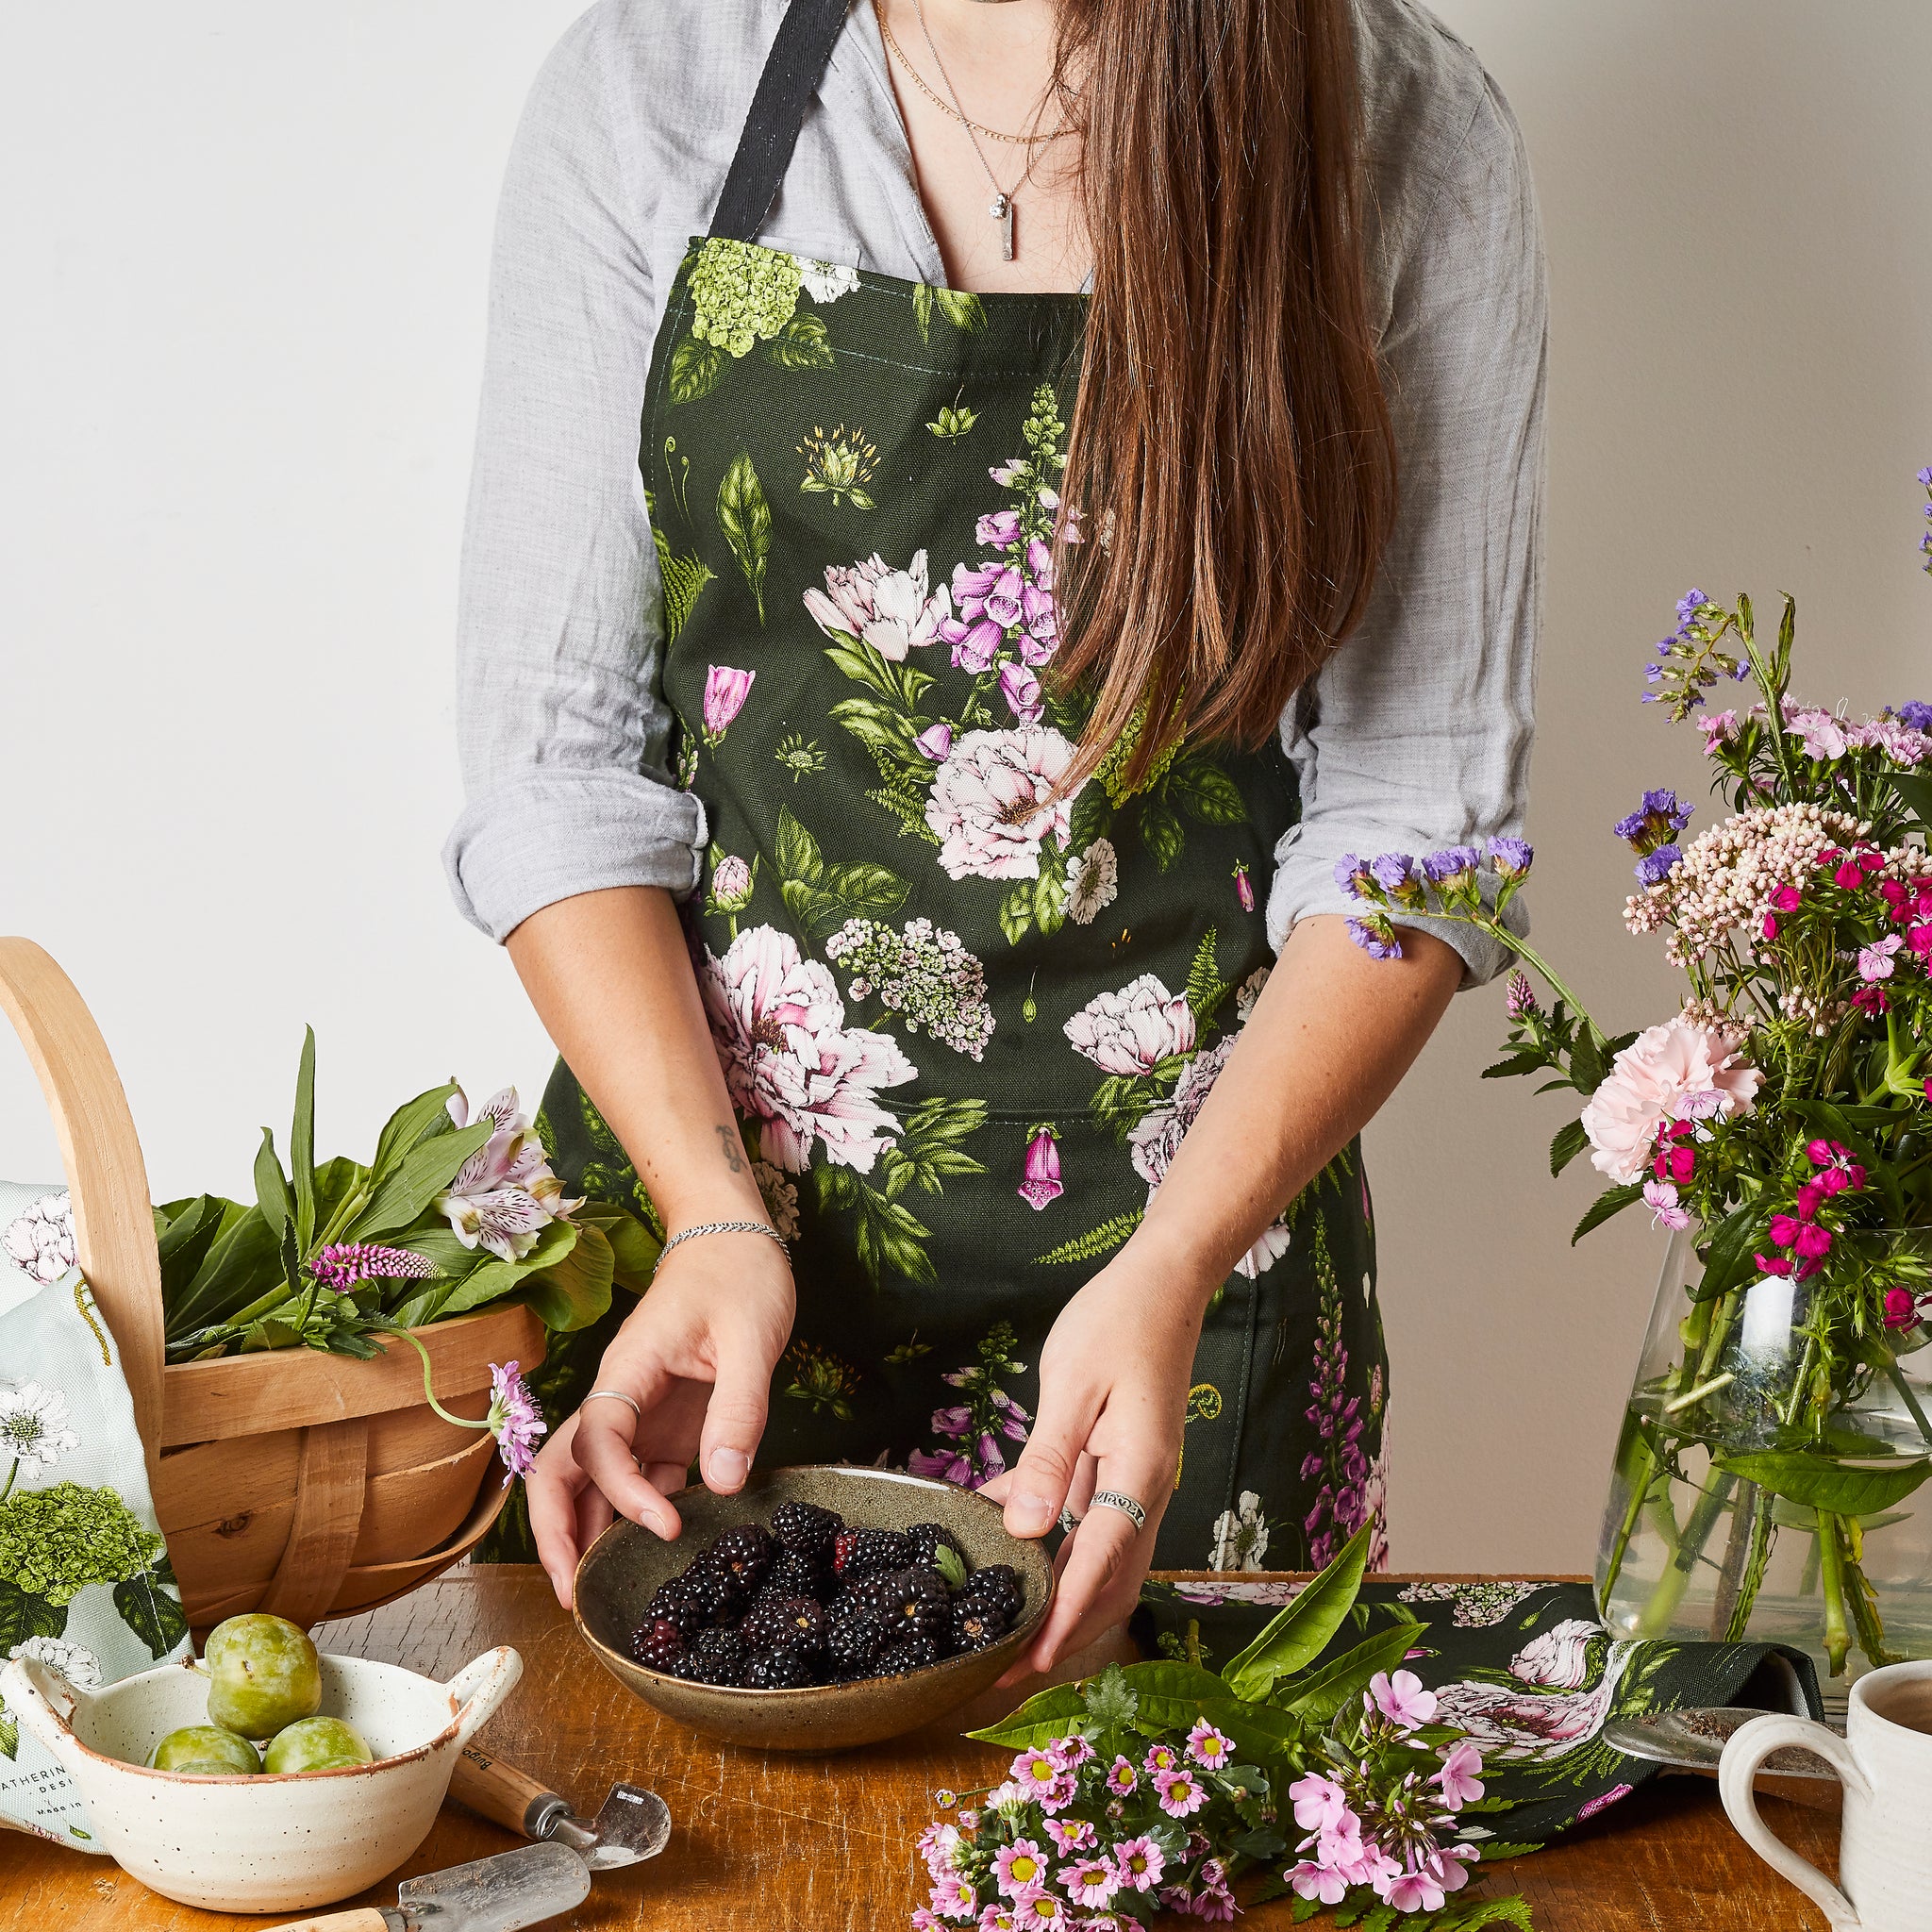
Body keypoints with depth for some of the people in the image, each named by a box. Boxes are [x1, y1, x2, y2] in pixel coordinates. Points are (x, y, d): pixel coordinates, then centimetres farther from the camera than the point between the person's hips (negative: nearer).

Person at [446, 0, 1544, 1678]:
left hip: (1191, 1228, 0)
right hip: (695, 1180, 1)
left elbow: (1414, 811, -6)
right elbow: (556, 756, -4)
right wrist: (714, 1213, -17)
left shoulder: (1412, 147, -6)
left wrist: (1175, 1268, -19)